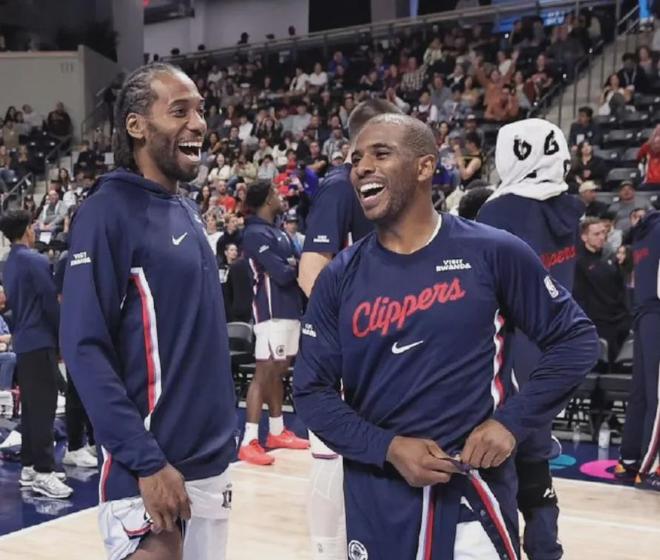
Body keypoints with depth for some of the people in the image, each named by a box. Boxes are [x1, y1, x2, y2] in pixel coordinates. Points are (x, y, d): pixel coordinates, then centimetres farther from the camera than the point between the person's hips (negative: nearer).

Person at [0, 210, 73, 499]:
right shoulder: (36, 261, -13)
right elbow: (51, 303, -14)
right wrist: (62, 336, -1)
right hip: (40, 342, -8)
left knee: (30, 406, 13)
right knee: (43, 408, -8)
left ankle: (29, 466, 18)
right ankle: (43, 472, -8)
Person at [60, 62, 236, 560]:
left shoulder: (188, 210, 10)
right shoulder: (109, 211, -13)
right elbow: (85, 348, -19)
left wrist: (223, 438, 13)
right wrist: (145, 463, -22)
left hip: (213, 460, 8)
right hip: (152, 469, -8)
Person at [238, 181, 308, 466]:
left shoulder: (278, 232, 16)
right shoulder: (256, 234, -14)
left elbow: (298, 265, 13)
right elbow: (282, 274, -21)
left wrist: (293, 266, -8)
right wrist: (296, 266, -1)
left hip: (290, 309, 9)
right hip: (272, 312, -9)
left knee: (279, 372, 15)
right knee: (264, 374, -10)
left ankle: (277, 432, 25)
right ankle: (249, 442, -8)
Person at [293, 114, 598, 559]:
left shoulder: (493, 252, -6)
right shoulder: (340, 277, 0)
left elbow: (576, 339, 0)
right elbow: (312, 389, 1)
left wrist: (512, 422, -9)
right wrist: (387, 448, -11)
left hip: (473, 487, -2)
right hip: (375, 494, 3)